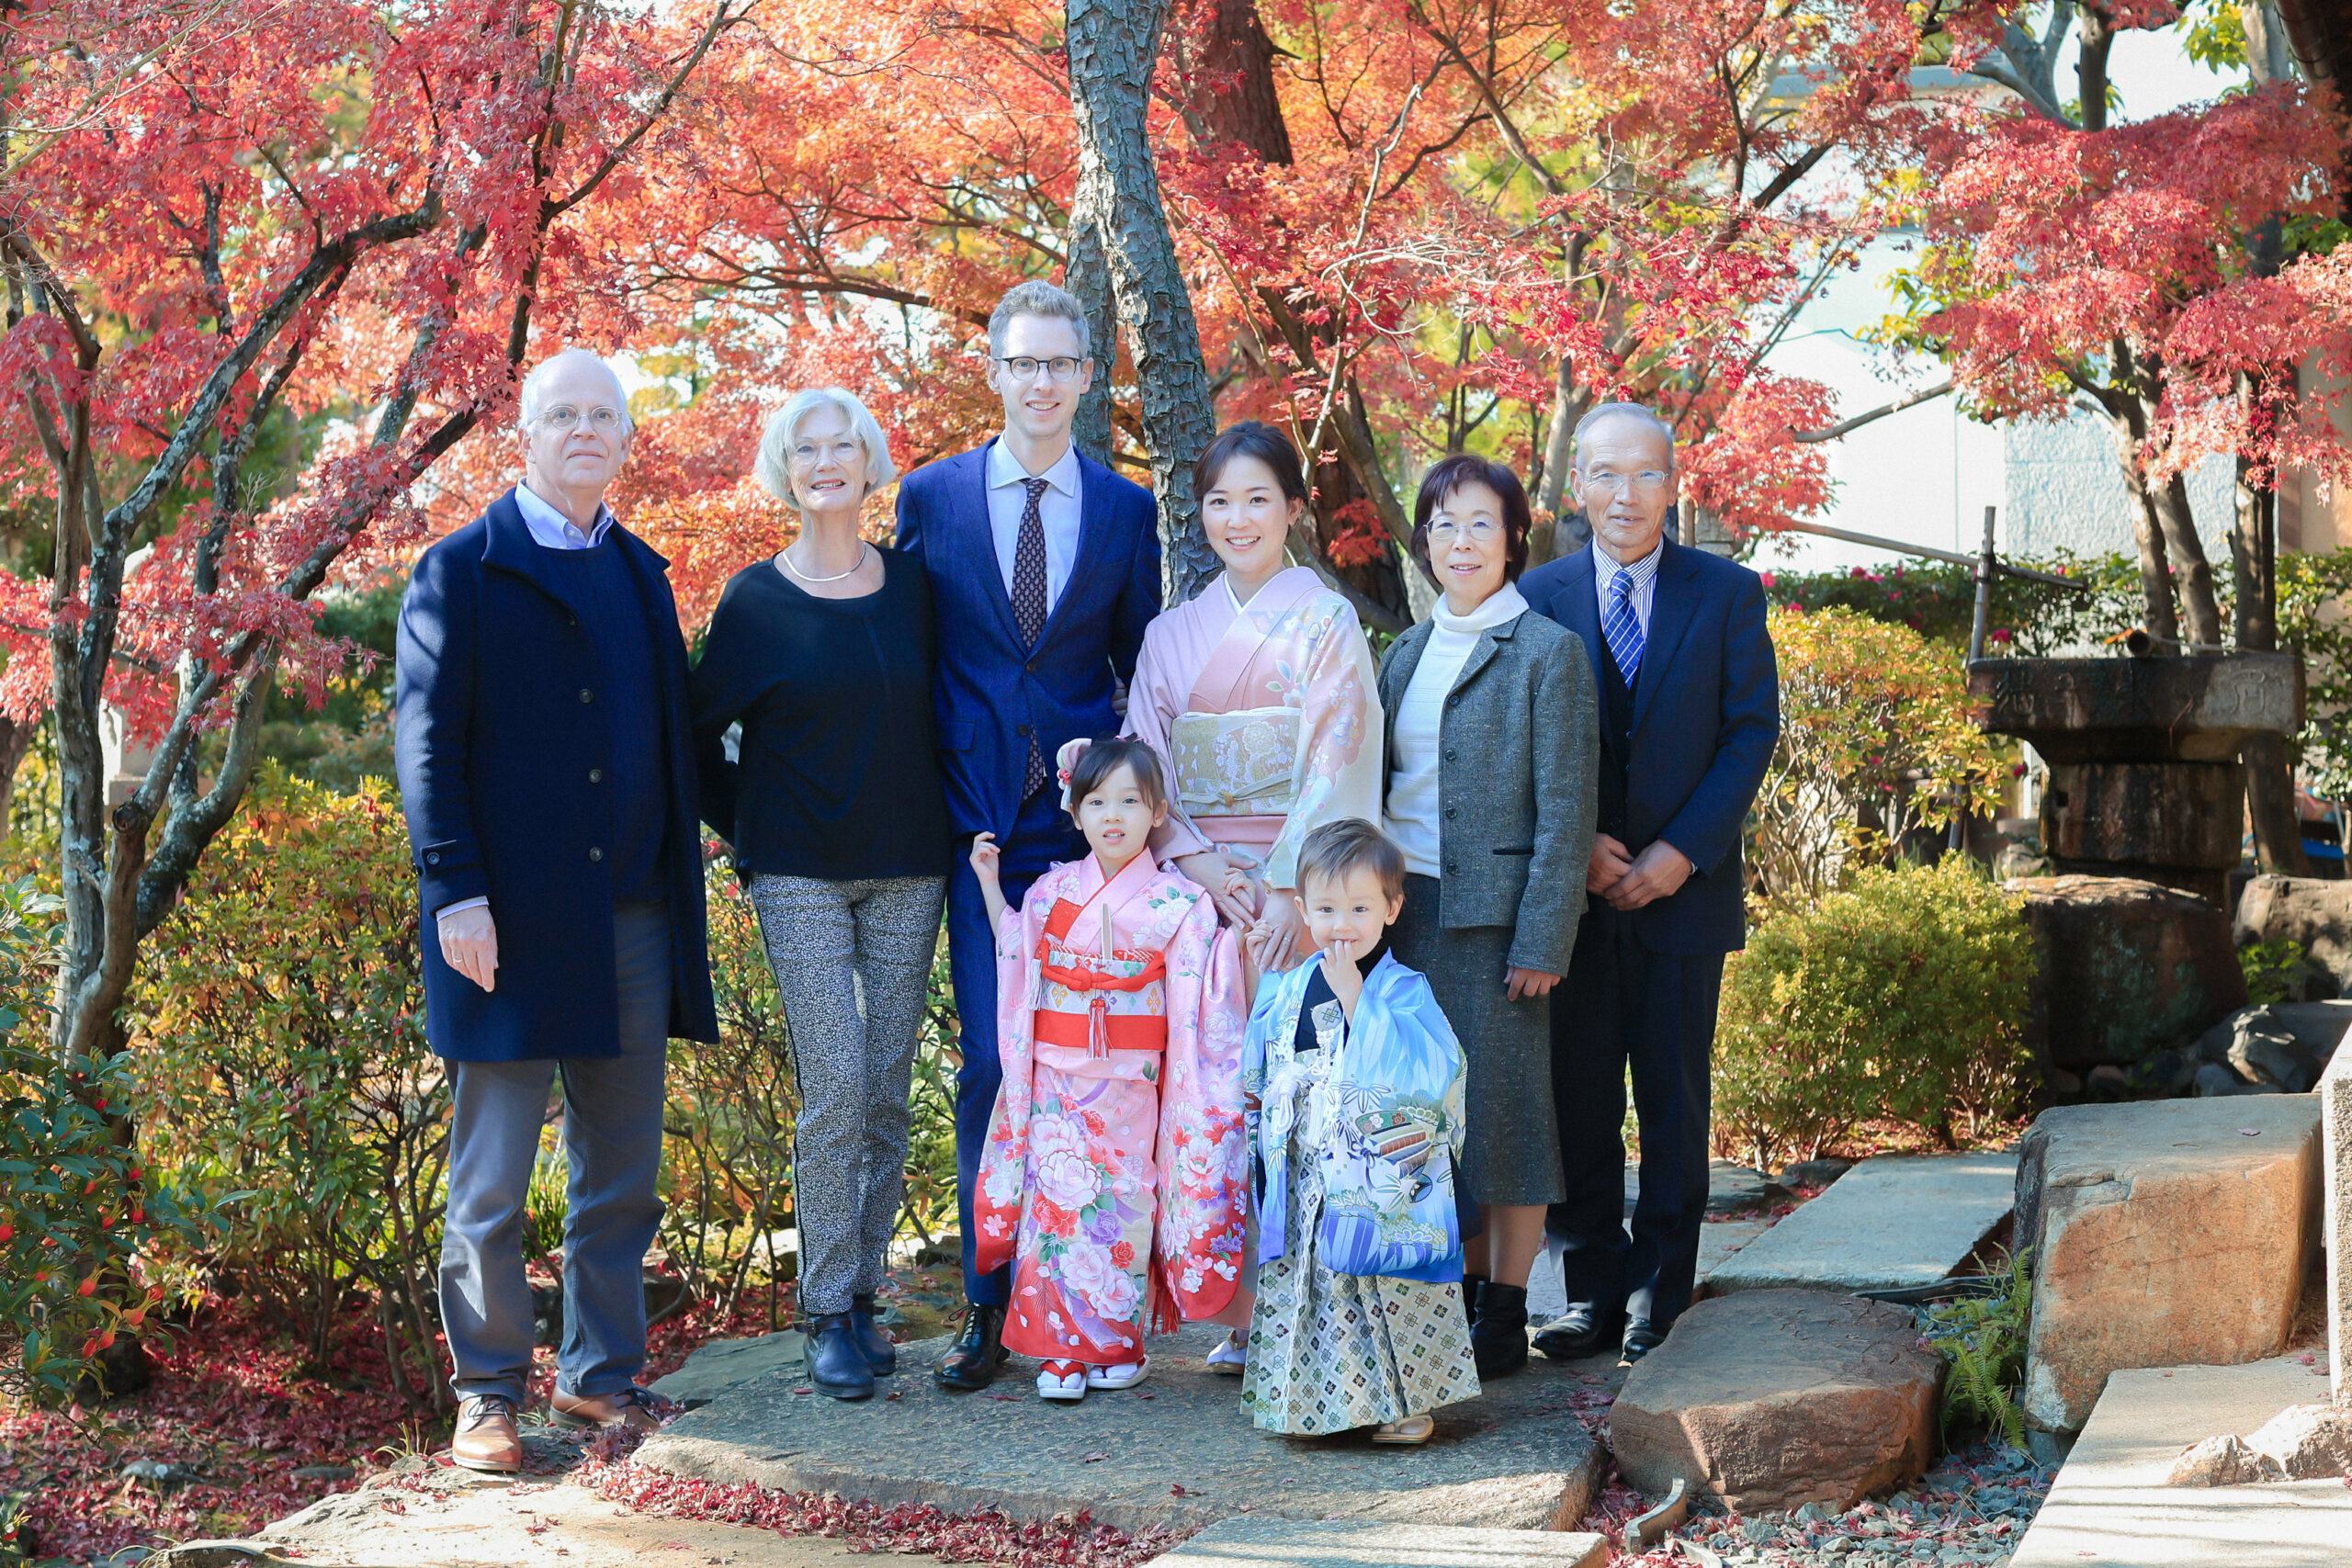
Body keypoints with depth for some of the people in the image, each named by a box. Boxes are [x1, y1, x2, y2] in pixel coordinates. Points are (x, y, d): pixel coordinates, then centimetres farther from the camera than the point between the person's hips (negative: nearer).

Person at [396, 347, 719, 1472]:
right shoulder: (461, 571, -1)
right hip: (512, 920, -5)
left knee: (622, 1171, 10)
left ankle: (601, 1375, 22)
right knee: (491, 1182, 2)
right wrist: (455, 893, -14)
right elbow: (426, 740, -6)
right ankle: (488, 1394, 14)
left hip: (633, 919, 5)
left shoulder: (642, 574, 16)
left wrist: (683, 882, 10)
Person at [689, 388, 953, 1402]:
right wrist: (750, 830, 5)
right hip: (800, 874, -3)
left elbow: (939, 707, 17)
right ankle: (829, 1316, -1)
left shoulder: (911, 584, 6)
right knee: (834, 1086, -11)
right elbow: (699, 734, 6)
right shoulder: (756, 598, -1)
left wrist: (950, 824, 10)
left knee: (888, 1091, 4)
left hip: (907, 870, 3)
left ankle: (864, 1295, 16)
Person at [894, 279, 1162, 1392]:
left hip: (1091, 825, 1)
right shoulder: (930, 498, 5)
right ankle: (989, 1308, 5)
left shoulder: (1127, 511, 7)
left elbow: (1142, 670, 12)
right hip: (979, 829, -1)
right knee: (990, 1064, -4)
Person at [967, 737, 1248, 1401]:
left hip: (1129, 1089, -2)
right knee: (1057, 1202, -1)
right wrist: (989, 885, 14)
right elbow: (1016, 958, 18)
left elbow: (1200, 1003, -2)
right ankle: (1062, 1347, 8)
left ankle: (1122, 1344, 18)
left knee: (1123, 1204, 4)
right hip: (1056, 1083, 2)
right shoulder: (1052, 891, 6)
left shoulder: (1178, 904, -2)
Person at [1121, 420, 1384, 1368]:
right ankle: (1241, 1314, 7)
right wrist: (1195, 861, -7)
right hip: (1196, 888, 4)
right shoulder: (1171, 634, 14)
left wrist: (1294, 891, -15)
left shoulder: (1326, 624, 1)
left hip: (1294, 890, -4)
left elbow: (1337, 767, -7)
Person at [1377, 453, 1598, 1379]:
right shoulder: (1405, 654, 14)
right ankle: (1457, 1289, 19)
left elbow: (1566, 814, -9)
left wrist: (1541, 941, -14)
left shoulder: (1548, 653, -5)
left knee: (1501, 1103, -1)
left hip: (1496, 914, -6)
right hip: (1408, 910, 6)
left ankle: (1505, 1312, 9)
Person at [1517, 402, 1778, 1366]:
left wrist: (1681, 851, -10)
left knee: (1674, 1098, 3)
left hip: (1684, 888, -1)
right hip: (1572, 890, 1)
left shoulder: (1727, 594, 3)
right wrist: (1578, 844, -9)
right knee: (1577, 1098, 4)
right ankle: (1593, 1291, 13)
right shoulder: (1540, 597, 5)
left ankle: (1658, 1296, 12)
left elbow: (1752, 731, 0)